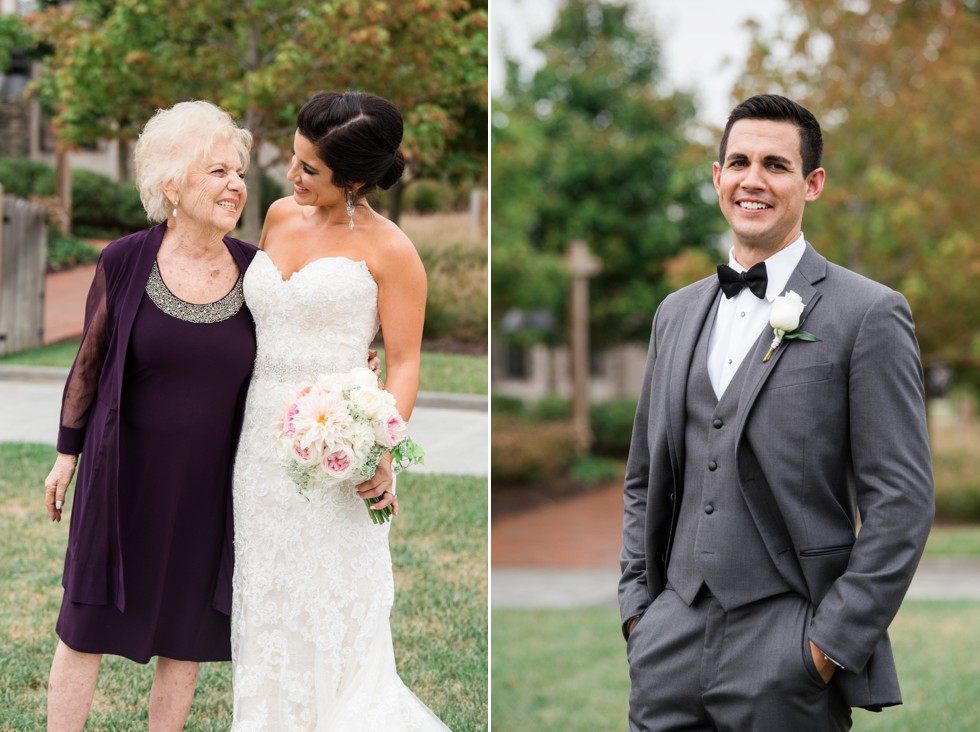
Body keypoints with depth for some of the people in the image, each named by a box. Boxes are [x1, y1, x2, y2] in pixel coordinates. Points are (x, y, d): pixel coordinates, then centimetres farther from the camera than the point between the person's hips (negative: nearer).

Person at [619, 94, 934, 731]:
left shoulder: (869, 314, -5)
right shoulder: (678, 313, 14)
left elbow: (901, 501, -9)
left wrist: (833, 643, -12)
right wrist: (638, 604, 9)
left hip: (791, 657, -5)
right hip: (671, 645, 5)